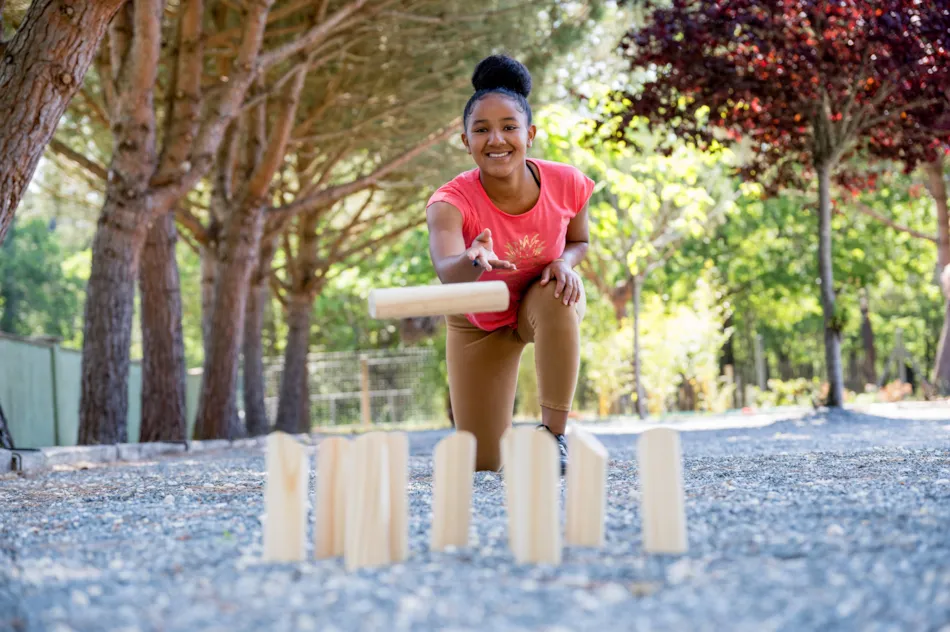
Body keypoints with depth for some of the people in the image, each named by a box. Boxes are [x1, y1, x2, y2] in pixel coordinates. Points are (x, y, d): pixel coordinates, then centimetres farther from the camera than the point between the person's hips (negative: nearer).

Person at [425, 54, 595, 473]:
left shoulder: (566, 185, -26)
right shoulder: (451, 201, -34)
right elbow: (446, 270, -54)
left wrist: (564, 262, -28)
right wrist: (474, 261, -77)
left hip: (546, 303, 1)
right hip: (479, 323, -1)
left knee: (557, 295, -39)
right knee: (482, 464, 0)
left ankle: (554, 433, -22)